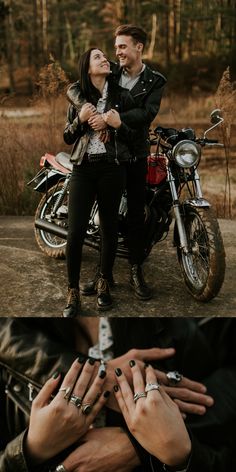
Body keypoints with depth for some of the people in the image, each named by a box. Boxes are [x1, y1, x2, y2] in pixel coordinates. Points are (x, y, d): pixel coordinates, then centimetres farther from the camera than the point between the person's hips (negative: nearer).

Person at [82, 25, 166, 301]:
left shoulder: (155, 81, 1)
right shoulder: (109, 72, 7)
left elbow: (147, 113, -15)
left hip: (135, 154, -1)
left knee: (136, 214, 4)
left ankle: (136, 272, 15)